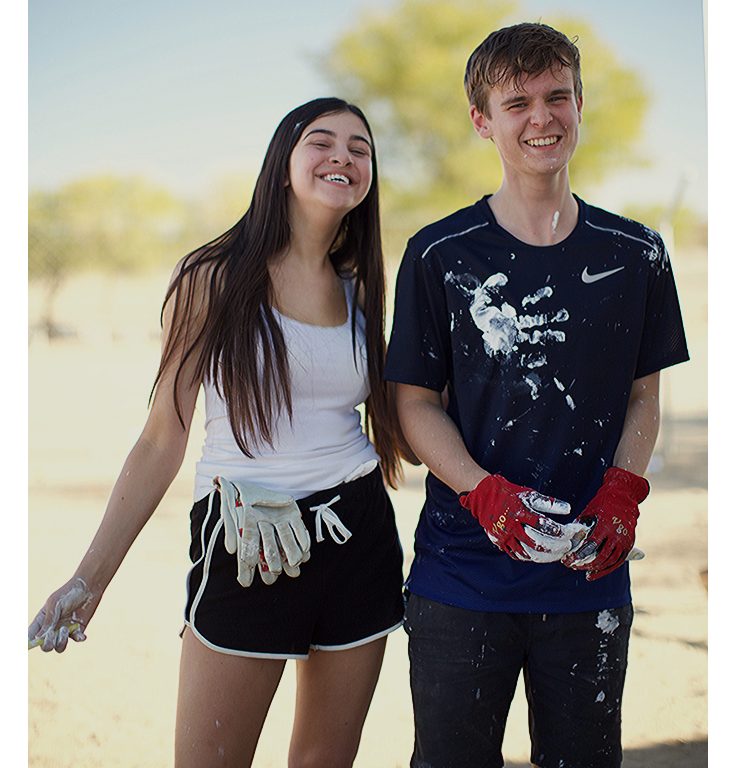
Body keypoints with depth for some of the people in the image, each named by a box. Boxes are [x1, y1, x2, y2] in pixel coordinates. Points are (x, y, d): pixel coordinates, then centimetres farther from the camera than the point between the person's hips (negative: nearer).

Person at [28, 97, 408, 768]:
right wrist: (90, 579, -8)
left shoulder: (359, 290, 9)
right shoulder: (215, 279, -4)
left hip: (359, 537, 4)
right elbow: (162, 441, -4)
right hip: (245, 553, -4)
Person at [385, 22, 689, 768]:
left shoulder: (635, 254, 5)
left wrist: (622, 494, -8)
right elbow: (416, 401, 0)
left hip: (590, 576, 2)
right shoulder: (439, 256, -1)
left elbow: (643, 395, 11)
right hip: (462, 574, -1)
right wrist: (485, 494, -16)